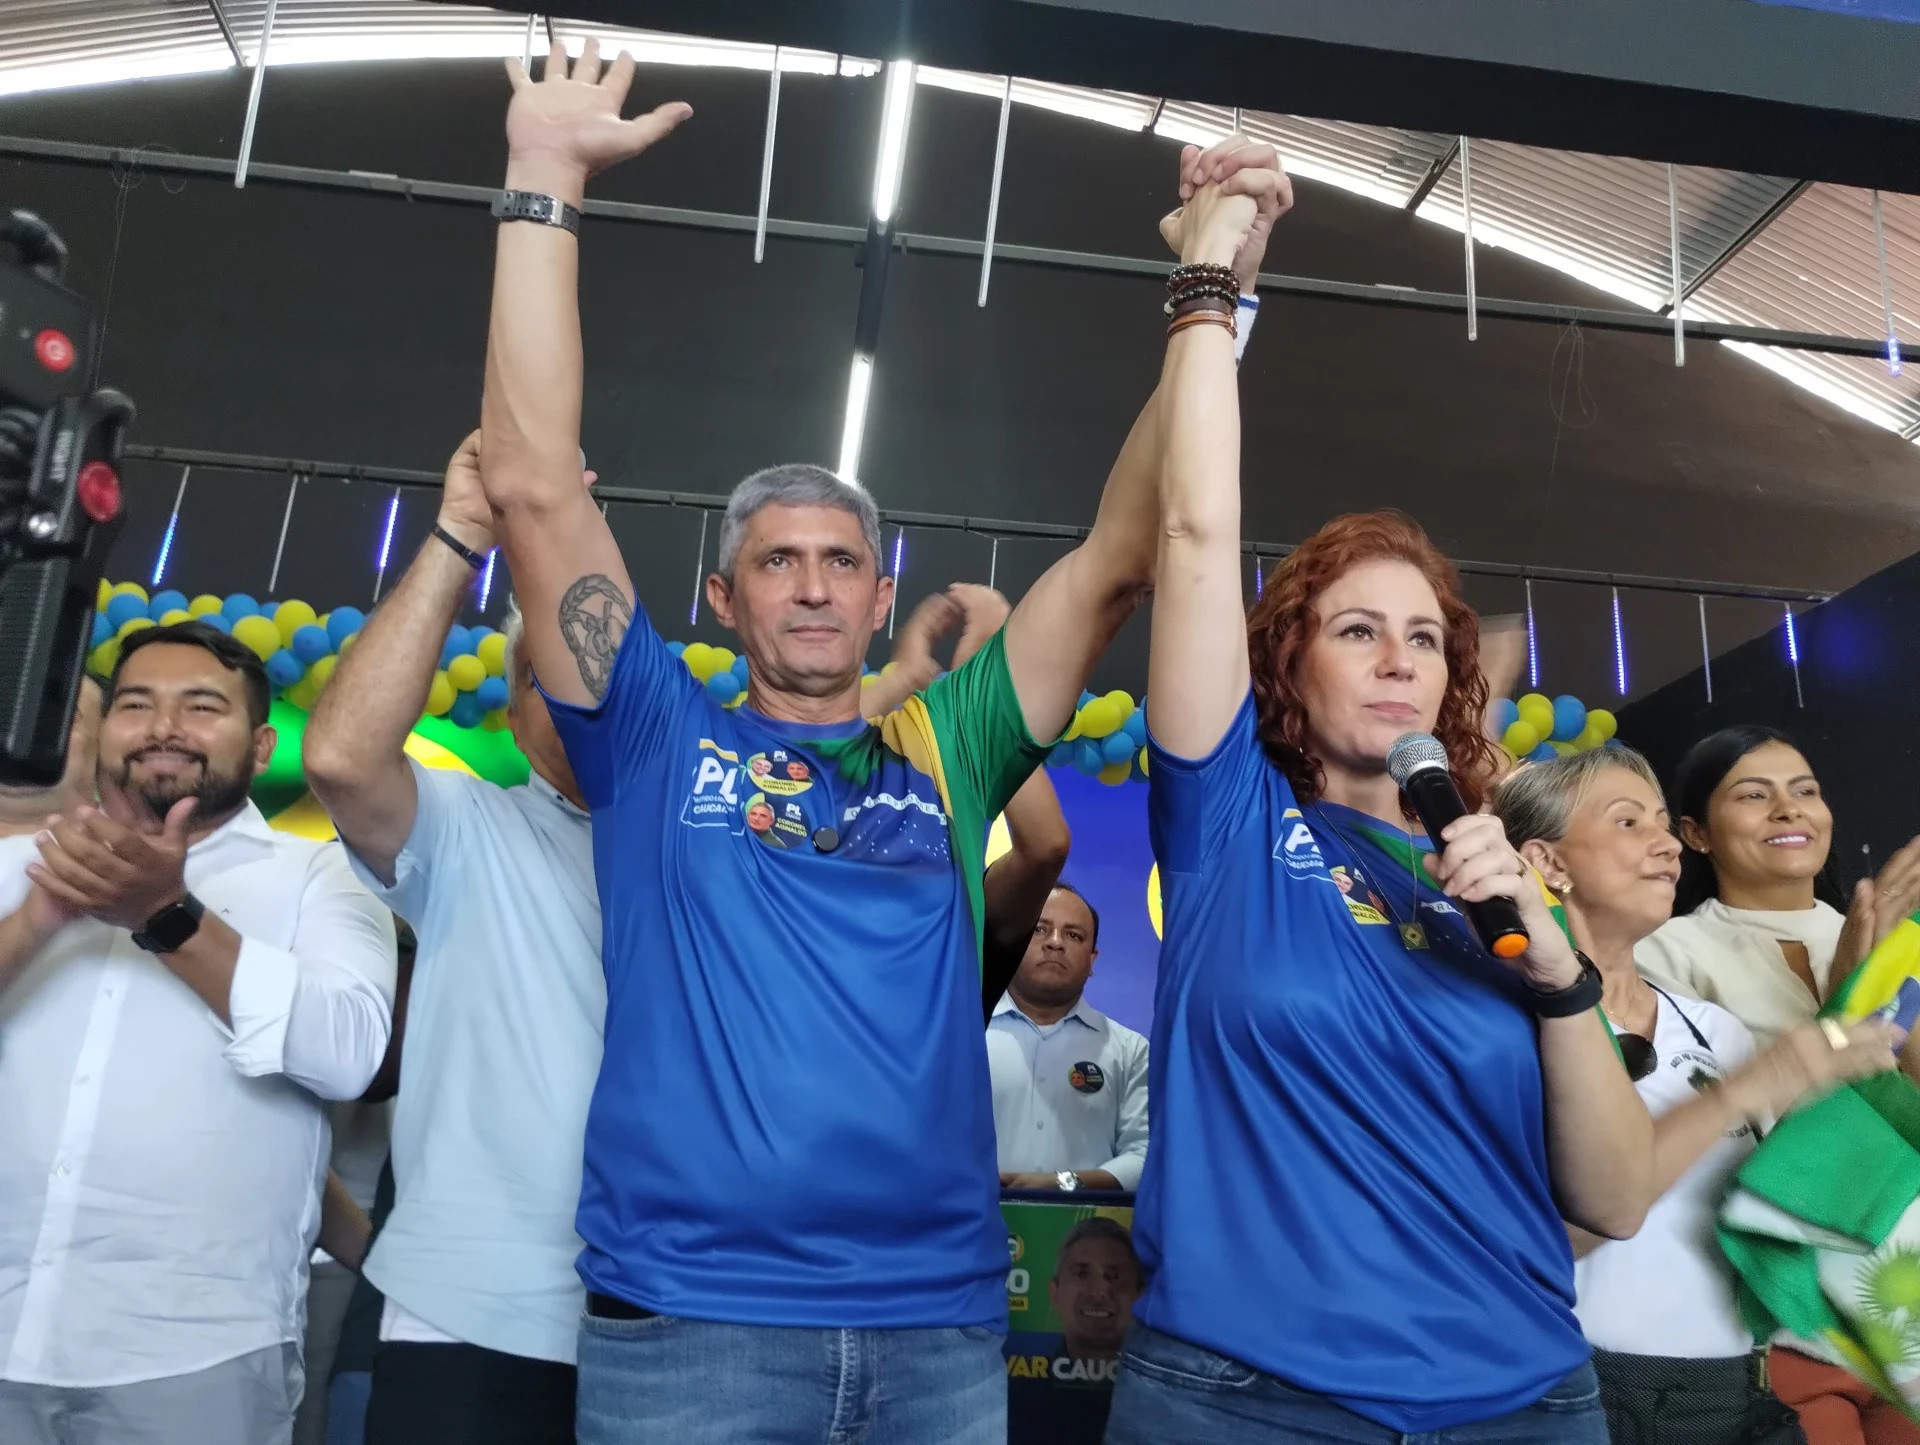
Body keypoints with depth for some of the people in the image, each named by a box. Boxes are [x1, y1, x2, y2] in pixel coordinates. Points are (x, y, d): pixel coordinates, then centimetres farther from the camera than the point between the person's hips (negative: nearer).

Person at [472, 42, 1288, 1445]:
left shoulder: (944, 747, 9)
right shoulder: (659, 737, 5)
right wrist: (546, 180, -2)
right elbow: (533, 483, -2)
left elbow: (1121, 556, 5)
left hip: (938, 1320, 2)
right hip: (687, 1318, -2)